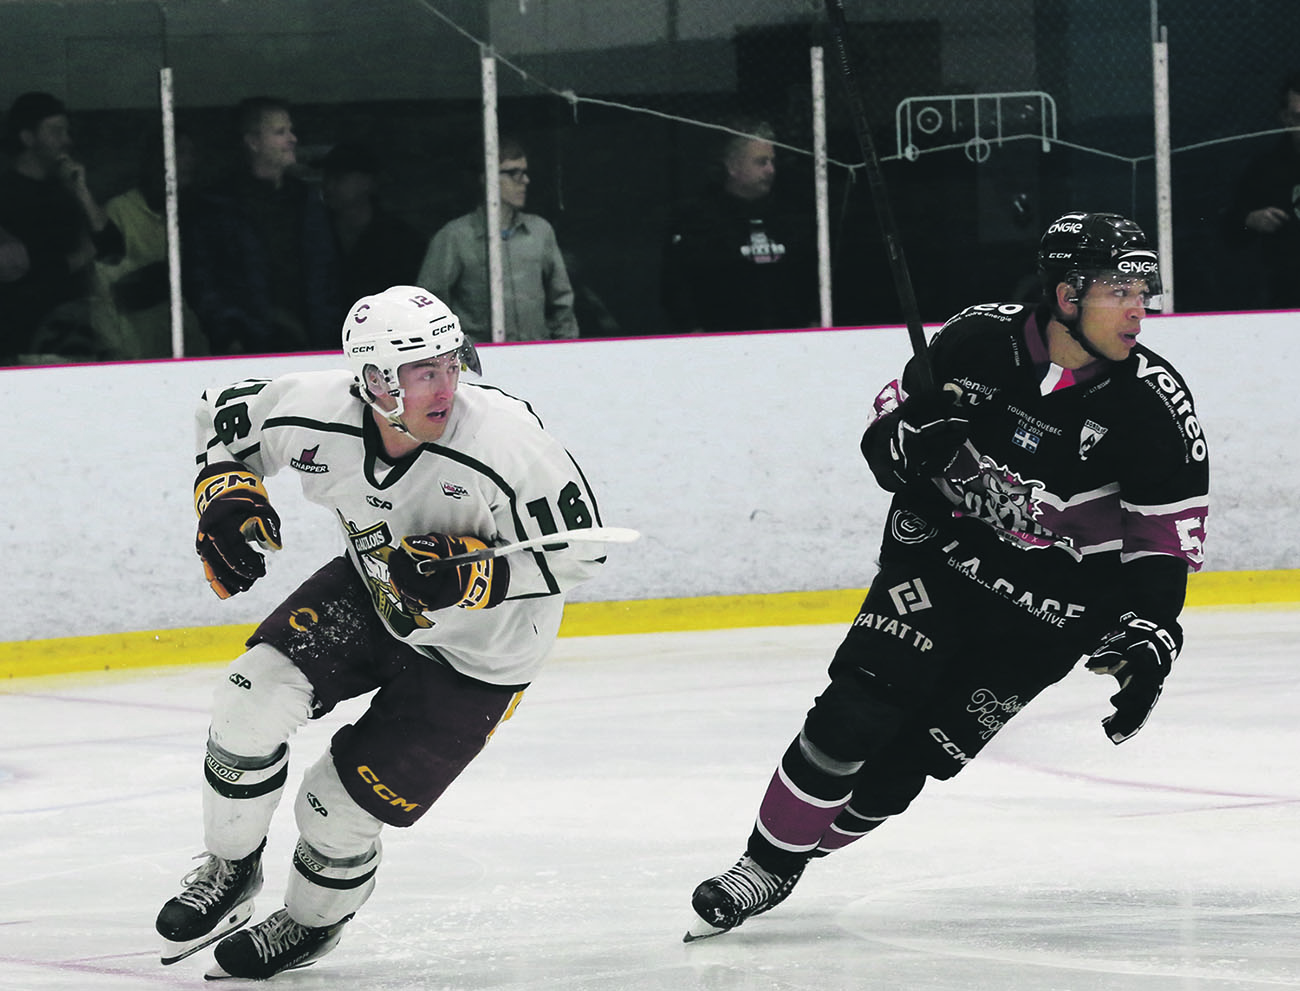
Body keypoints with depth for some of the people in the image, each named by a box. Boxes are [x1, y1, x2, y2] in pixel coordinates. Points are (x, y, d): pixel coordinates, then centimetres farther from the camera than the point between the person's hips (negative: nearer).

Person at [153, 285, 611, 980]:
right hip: (371, 592, 4)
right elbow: (224, 414, 0)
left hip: (474, 653, -4)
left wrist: (466, 573, -34)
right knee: (257, 694, -17)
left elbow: (575, 550, -22)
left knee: (337, 807, -4)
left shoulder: (507, 440, -35)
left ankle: (312, 923, 31)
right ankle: (229, 871, 9)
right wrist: (226, 498, -17)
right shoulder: (318, 413, -23)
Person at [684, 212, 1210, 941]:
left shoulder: (1154, 403, -15)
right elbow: (889, 424, 3)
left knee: (906, 760, -4)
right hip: (941, 551, 1)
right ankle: (762, 865, -2)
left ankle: (789, 861, 16)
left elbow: (1168, 532, -8)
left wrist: (1148, 635, -17)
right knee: (856, 711, -16)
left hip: (1053, 601, -1)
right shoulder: (979, 340, -12)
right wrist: (908, 442, -20)